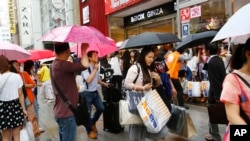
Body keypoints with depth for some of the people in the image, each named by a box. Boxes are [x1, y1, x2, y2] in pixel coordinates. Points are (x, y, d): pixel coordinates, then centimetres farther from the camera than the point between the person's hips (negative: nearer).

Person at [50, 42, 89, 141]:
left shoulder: (55, 65, 11)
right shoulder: (62, 65, -21)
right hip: (66, 112, -10)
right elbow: (85, 65, -28)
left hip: (61, 111, 10)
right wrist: (83, 50, -13)